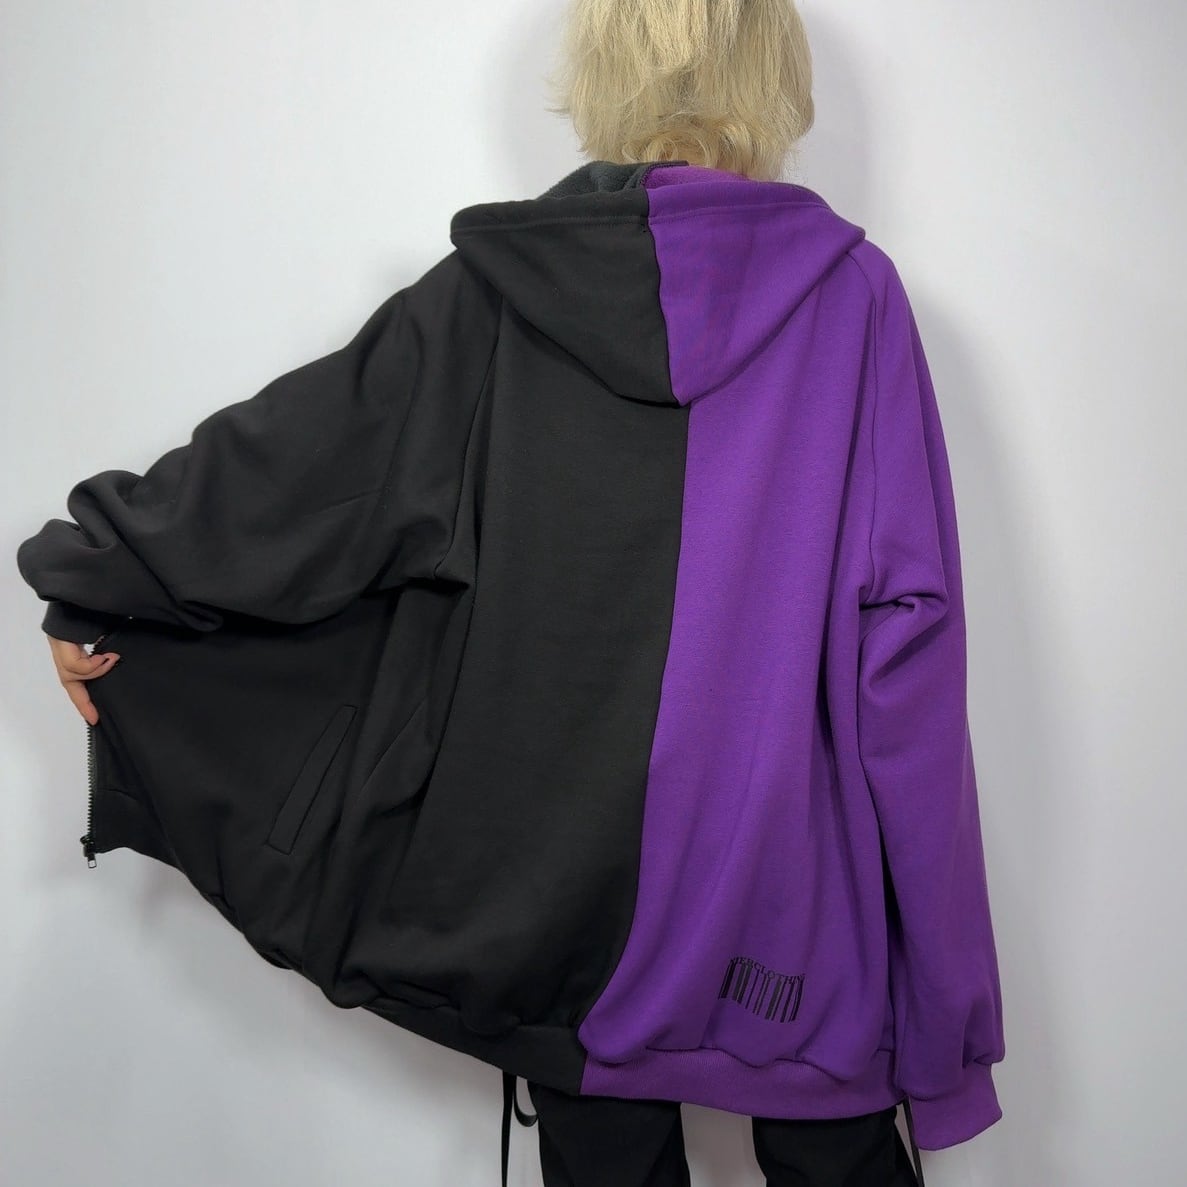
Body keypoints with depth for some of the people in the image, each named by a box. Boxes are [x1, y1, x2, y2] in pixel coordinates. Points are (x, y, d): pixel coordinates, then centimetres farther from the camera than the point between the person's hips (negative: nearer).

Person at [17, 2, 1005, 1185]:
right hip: (794, 867, 0)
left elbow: (282, 458, 1)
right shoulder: (851, 293, -6)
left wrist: (83, 579, 15)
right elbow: (904, 625, -11)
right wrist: (924, 903, -3)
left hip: (567, 871, 1)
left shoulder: (500, 289, -4)